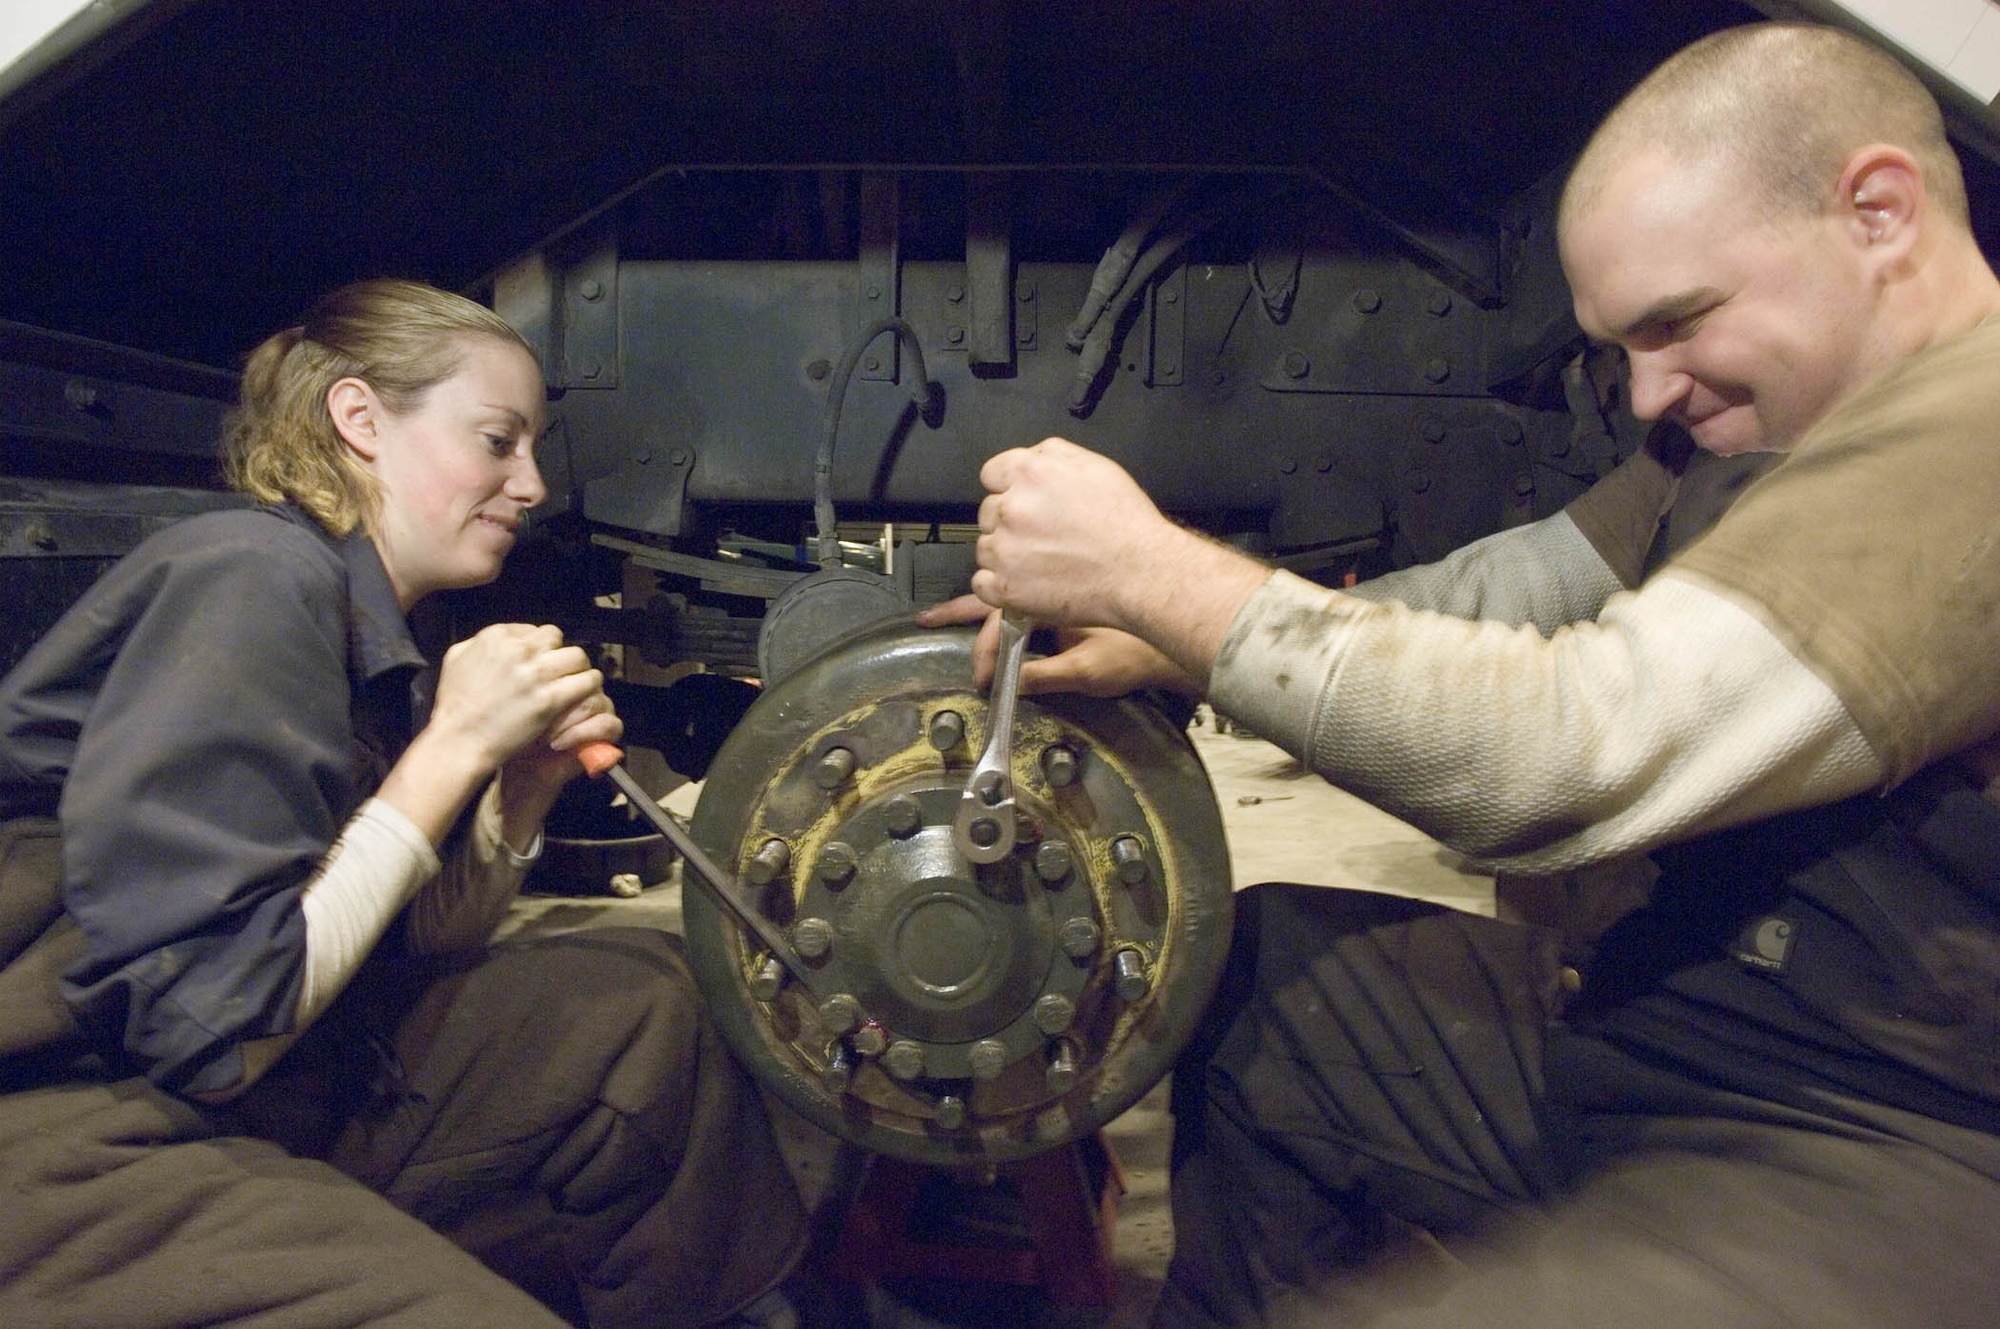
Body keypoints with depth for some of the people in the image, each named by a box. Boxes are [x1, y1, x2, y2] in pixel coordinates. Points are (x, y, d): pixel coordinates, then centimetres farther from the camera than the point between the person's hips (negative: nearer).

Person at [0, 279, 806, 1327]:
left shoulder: (369, 632, 8)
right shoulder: (249, 579, -17)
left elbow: (417, 951, 12)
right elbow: (202, 1024, -23)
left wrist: (526, 785, -3)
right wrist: (455, 747, -18)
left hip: (255, 1080, 9)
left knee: (640, 1002, 5)